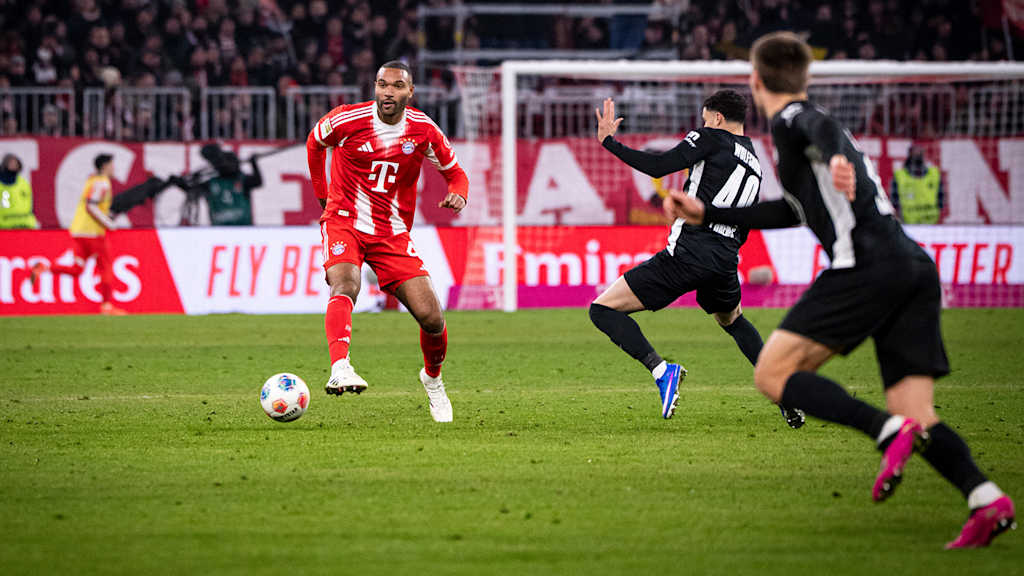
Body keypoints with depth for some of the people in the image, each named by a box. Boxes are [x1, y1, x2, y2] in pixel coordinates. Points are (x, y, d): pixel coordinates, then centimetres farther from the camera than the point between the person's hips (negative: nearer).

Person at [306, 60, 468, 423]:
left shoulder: (424, 131, -4)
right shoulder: (347, 120, -9)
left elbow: (454, 172, 10)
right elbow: (315, 142, 13)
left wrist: (458, 194, -14)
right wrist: (323, 194, 13)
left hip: (393, 232, 2)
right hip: (345, 223, -2)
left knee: (431, 317, -7)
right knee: (345, 285, -34)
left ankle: (432, 377, 24)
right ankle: (340, 368, -52)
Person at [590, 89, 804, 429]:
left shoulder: (712, 139, 1)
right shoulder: (755, 166, 21)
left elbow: (657, 166, -8)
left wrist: (608, 140, 1)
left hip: (687, 254, -7)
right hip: (725, 261, 7)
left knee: (603, 309, -3)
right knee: (732, 320, 37)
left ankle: (661, 370, -21)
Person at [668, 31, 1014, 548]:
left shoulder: (790, 119, 6)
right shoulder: (809, 117, 33)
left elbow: (821, 128, -20)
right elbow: (792, 212, 44)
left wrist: (837, 159, -43)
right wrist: (707, 214, 48)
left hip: (867, 265, -8)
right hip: (915, 268, 8)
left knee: (773, 374, -5)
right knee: (917, 417, 3)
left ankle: (890, 431, -24)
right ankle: (987, 500, -21)